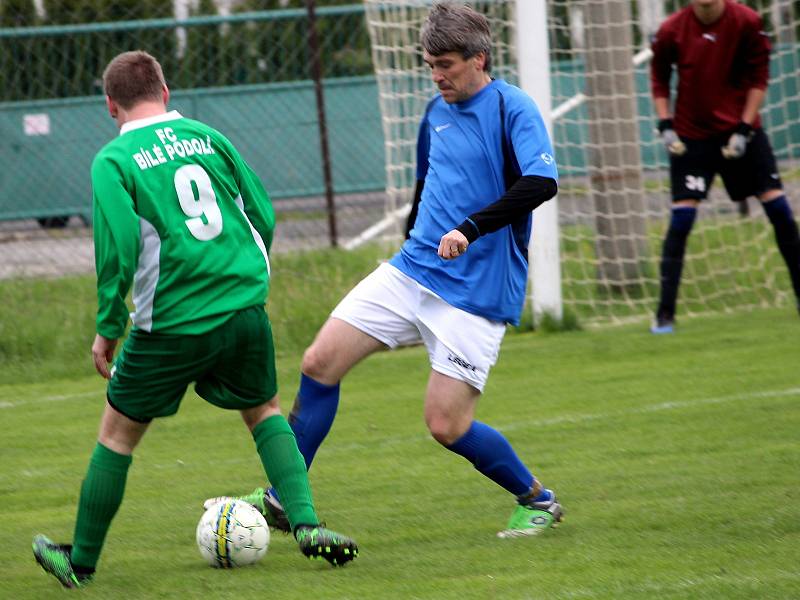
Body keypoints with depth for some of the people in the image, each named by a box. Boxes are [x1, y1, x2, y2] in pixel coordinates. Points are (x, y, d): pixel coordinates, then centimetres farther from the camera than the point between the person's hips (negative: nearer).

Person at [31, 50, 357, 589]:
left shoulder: (114, 161, -5)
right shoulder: (206, 137, 8)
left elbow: (117, 249, -14)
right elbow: (263, 213, 9)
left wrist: (109, 327, -3)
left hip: (173, 323, -3)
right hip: (245, 309, 4)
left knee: (118, 434, 11)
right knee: (264, 410, 24)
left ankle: (81, 563, 20)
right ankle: (306, 523, 7)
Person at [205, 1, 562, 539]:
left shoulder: (512, 109, -12)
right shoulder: (438, 111, 12)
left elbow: (542, 182, -28)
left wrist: (470, 230, -34)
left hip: (478, 291, -7)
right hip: (412, 270, 7)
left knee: (446, 425, -11)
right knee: (320, 361, -3)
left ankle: (538, 502, 13)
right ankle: (284, 499, 8)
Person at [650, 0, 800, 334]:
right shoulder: (672, 30, -9)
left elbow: (758, 76, -4)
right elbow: (659, 77, 6)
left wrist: (744, 128, -10)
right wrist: (665, 125, -4)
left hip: (741, 131, 1)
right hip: (691, 136, -1)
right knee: (681, 218, -9)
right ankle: (664, 314, -6)